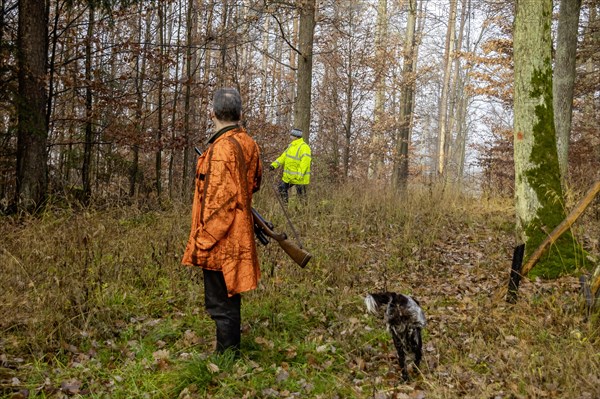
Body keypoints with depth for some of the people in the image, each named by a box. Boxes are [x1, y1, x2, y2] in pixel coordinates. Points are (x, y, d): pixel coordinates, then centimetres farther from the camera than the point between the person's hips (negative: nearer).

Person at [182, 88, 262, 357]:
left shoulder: (222, 147, -19)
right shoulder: (248, 143, 7)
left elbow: (219, 201, -22)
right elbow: (255, 182, 23)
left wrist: (202, 241, -17)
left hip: (220, 242, -9)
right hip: (238, 235, 9)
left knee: (220, 304, 2)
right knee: (229, 300, 20)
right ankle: (231, 352, 33)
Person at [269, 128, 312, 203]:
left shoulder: (304, 147, -17)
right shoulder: (291, 145, 12)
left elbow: (304, 163, -23)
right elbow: (284, 156, 13)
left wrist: (299, 176, -29)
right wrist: (274, 165, 1)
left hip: (299, 177, -9)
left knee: (301, 195, -1)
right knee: (282, 188, 14)